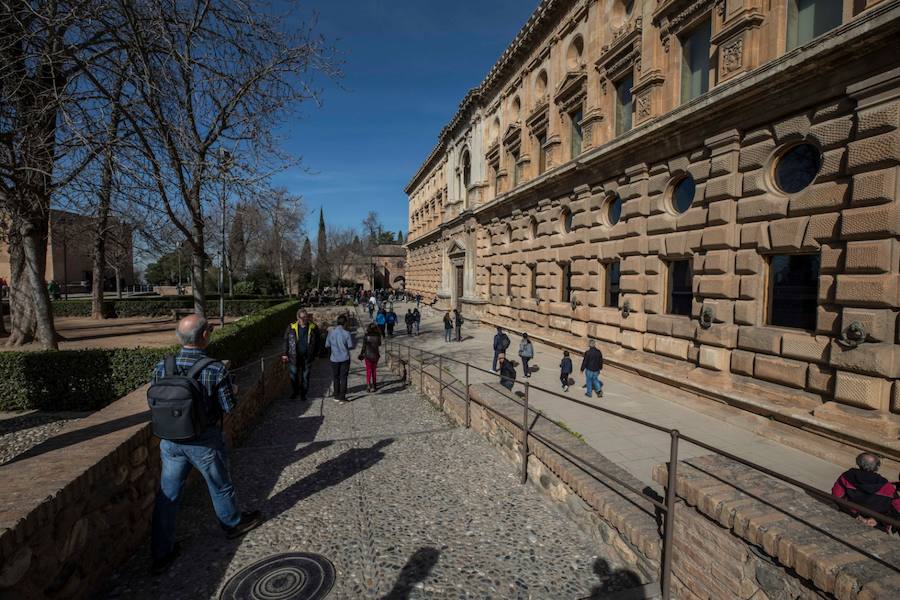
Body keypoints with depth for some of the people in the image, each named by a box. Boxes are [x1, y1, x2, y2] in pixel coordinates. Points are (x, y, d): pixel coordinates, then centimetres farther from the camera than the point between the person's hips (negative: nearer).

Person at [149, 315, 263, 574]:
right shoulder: (216, 370, -24)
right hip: (205, 441, -3)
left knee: (167, 494, 16)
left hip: (171, 440, 4)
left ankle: (161, 553, 28)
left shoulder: (161, 367, -11)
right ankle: (234, 524, 43)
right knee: (220, 486, 19)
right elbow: (229, 406, -15)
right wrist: (231, 389, 5)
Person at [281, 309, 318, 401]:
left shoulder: (313, 328, -4)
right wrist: (285, 354, 4)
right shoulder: (291, 327, -5)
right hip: (294, 357, 0)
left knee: (305, 377, 9)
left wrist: (315, 354, 5)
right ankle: (294, 392, 31)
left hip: (307, 357, 0)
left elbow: (316, 342, 6)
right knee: (294, 376, 11)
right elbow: (286, 341, 5)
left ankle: (303, 394, 25)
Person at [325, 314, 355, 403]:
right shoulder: (346, 333, -15)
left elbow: (327, 345, -1)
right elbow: (351, 346, -11)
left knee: (336, 377, 17)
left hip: (334, 358, 2)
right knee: (343, 378, 7)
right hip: (345, 358, -2)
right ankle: (342, 397, 8)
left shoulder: (331, 332, -8)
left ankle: (336, 396, 25)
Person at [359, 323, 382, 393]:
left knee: (368, 371, 7)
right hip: (375, 355, 2)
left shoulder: (366, 336, -14)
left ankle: (368, 385, -2)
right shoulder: (377, 336, -9)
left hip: (368, 356, -2)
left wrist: (361, 354, 4)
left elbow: (364, 347, -10)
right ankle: (374, 385, 23)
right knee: (374, 370, 16)